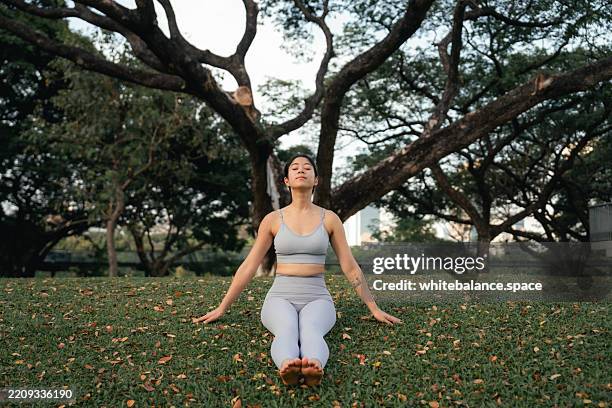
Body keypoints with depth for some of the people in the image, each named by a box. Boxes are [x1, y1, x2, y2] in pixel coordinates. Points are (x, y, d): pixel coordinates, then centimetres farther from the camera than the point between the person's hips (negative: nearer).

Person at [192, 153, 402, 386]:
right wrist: (221, 308, 10)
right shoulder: (273, 219, 6)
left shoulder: (329, 219, 6)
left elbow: (350, 267, 9)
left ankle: (314, 367, -68)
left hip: (317, 299, 0)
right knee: (287, 330, -37)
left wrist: (375, 309, 9)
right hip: (280, 298, 0)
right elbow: (248, 267, 9)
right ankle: (286, 367, -67)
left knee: (311, 330, -38)